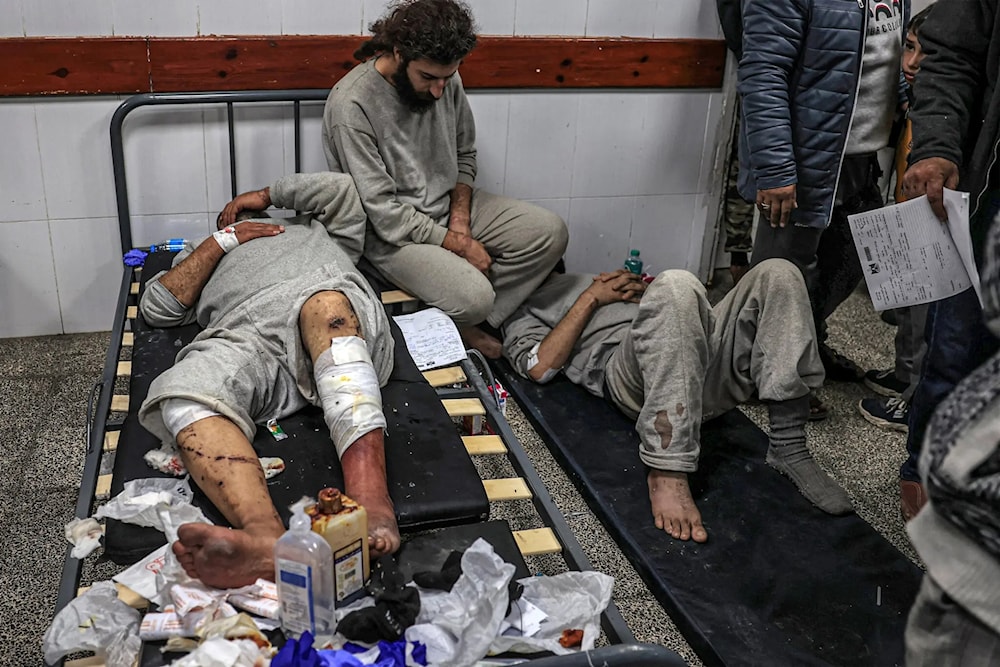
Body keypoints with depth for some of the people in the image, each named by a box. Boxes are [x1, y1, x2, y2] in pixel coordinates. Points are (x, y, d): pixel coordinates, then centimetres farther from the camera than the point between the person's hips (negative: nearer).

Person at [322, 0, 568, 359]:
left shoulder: (445, 79, -5)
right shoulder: (351, 105, -25)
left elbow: (464, 153, 10)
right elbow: (383, 212, -24)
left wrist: (461, 218, -7)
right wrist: (460, 245, -19)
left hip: (451, 203, 7)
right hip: (392, 232, -7)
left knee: (551, 232, -10)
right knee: (474, 297, -30)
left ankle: (466, 320, -4)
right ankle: (461, 324, 8)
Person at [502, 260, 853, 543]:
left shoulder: (596, 280, 43)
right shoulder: (522, 310, 26)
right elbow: (541, 367, 1)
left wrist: (642, 290, 10)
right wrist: (592, 297, 5)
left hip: (702, 357, 6)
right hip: (628, 373, -6)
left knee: (777, 274, -14)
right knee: (675, 284, -35)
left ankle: (788, 445, -20)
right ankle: (667, 470, -40)